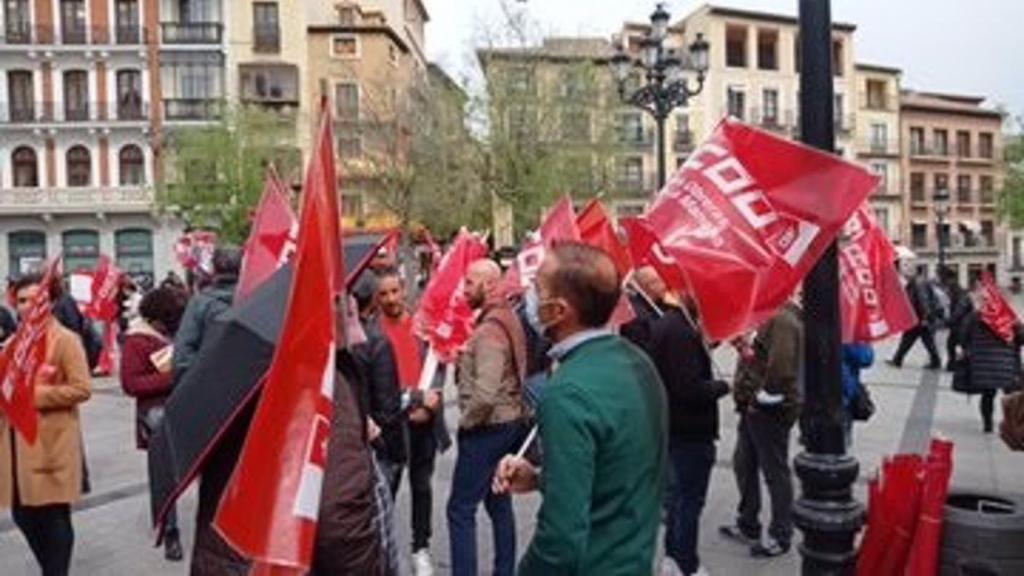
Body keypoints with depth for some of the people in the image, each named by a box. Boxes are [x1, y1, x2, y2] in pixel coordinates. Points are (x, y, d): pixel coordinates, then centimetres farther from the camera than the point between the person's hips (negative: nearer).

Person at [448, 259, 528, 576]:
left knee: (460, 509, -2)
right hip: (509, 422, 10)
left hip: (487, 428, -10)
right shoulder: (507, 318, 8)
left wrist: (465, 421, -14)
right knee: (499, 504, 18)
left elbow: (485, 394, -29)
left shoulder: (490, 329, -21)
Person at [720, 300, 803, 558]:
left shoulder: (782, 319, -20)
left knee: (775, 472, 3)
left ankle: (780, 536, 17)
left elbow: (781, 363, -31)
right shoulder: (768, 314, 13)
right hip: (755, 407, 10)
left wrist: (765, 393, -20)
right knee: (744, 464, 18)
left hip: (771, 409, -10)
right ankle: (748, 525, 33)